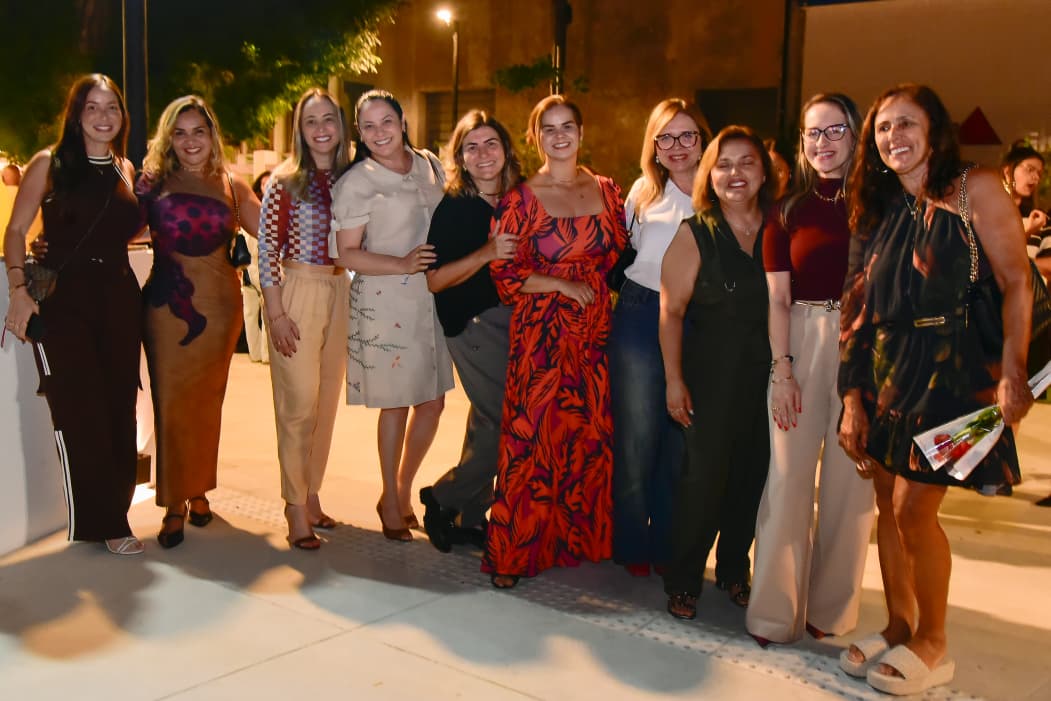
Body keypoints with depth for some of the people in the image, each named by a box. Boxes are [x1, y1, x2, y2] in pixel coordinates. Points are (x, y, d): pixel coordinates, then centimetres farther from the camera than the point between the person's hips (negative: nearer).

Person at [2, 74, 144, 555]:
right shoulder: (49, 164, 0)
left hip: (119, 298, 4)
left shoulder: (127, 170, 12)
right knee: (80, 412, -3)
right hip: (62, 299, -4)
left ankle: (113, 514, 18)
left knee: (120, 410, 5)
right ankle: (102, 524, 5)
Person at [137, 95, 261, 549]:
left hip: (219, 303, 2)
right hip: (168, 303, -1)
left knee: (207, 400, 10)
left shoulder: (232, 187, 8)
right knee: (171, 401, -1)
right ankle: (173, 505, 7)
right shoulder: (154, 182, 3)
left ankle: (199, 491, 25)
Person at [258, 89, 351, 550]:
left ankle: (312, 497, 23)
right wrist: (276, 313, -12)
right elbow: (267, 249, -7)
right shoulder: (285, 181, -4)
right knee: (299, 404, -5)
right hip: (298, 292, -5)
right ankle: (297, 511, 5)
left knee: (327, 402, 10)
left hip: (341, 295, 5)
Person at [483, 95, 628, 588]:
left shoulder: (606, 191, 9)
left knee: (591, 433, 7)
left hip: (595, 330, 4)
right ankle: (512, 552, 11)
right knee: (532, 434, -2)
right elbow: (504, 273, -5)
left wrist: (597, 287, 3)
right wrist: (562, 285, -12)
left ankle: (582, 537, 24)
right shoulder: (520, 199, -1)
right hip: (539, 331, -3)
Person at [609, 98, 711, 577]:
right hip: (640, 320, 0)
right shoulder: (643, 192, 5)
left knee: (681, 440, 8)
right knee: (637, 438, 6)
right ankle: (631, 544, 20)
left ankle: (666, 545, 23)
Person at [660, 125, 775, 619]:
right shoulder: (694, 235, -1)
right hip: (712, 373, -3)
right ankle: (683, 582, 15)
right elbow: (672, 311, -4)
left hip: (768, 373, 3)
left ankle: (734, 570, 28)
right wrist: (674, 379, -9)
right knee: (704, 476, 0)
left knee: (752, 476, 9)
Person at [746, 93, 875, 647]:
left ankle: (830, 609, 20)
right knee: (789, 474, 0)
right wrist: (782, 368, -6)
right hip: (802, 346, 0)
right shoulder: (788, 213, 7)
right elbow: (778, 300, 4)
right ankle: (775, 613, 10)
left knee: (849, 480, 5)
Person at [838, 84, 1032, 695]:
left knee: (914, 508, -6)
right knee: (889, 505, 9)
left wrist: (1013, 371, -20)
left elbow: (1017, 284, -9)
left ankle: (933, 644, 14)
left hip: (951, 370, -6)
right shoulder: (878, 211, 12)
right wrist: (853, 398, 4)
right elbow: (861, 308, 7)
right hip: (886, 372, 6)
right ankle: (898, 629, 25)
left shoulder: (976, 189, -4)